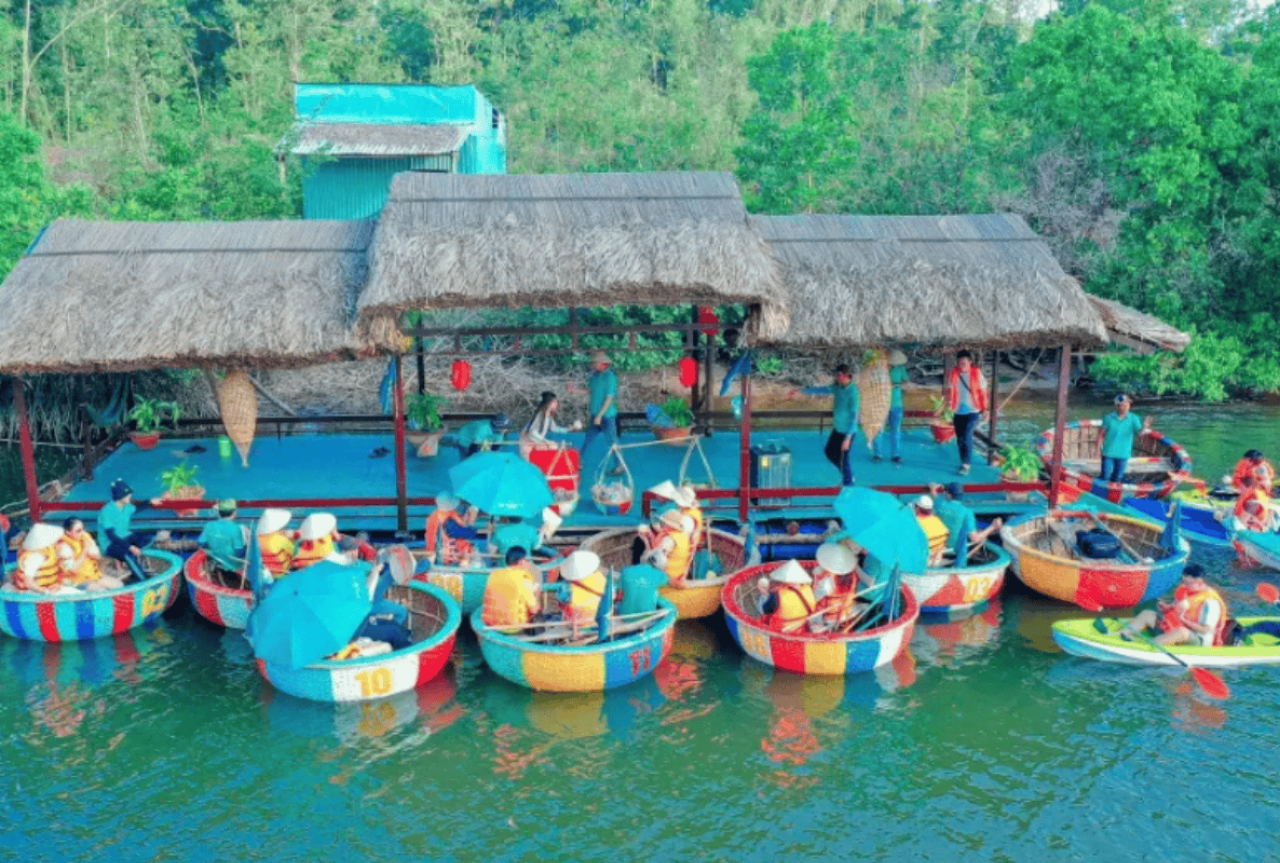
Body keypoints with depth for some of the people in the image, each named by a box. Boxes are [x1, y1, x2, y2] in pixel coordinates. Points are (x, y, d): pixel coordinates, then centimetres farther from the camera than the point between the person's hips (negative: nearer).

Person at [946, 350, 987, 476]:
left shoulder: (977, 373, -4)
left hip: (973, 411, -3)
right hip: (959, 411, 3)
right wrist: (949, 401, -16)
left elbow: (983, 392, 3)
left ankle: (966, 464, -12)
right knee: (959, 438, 8)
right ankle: (964, 462, 27)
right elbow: (950, 390, 4)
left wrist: (984, 409, 3)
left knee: (967, 436, -17)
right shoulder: (953, 374, 0)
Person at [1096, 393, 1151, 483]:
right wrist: (1098, 448, -1)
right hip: (1108, 453, -2)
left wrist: (1144, 427, -36)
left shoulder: (1133, 418, -3)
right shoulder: (1108, 418, -6)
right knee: (1105, 476, -4)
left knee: (1118, 477, 12)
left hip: (1123, 454, 2)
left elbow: (1139, 433, -14)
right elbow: (1101, 433, 1)